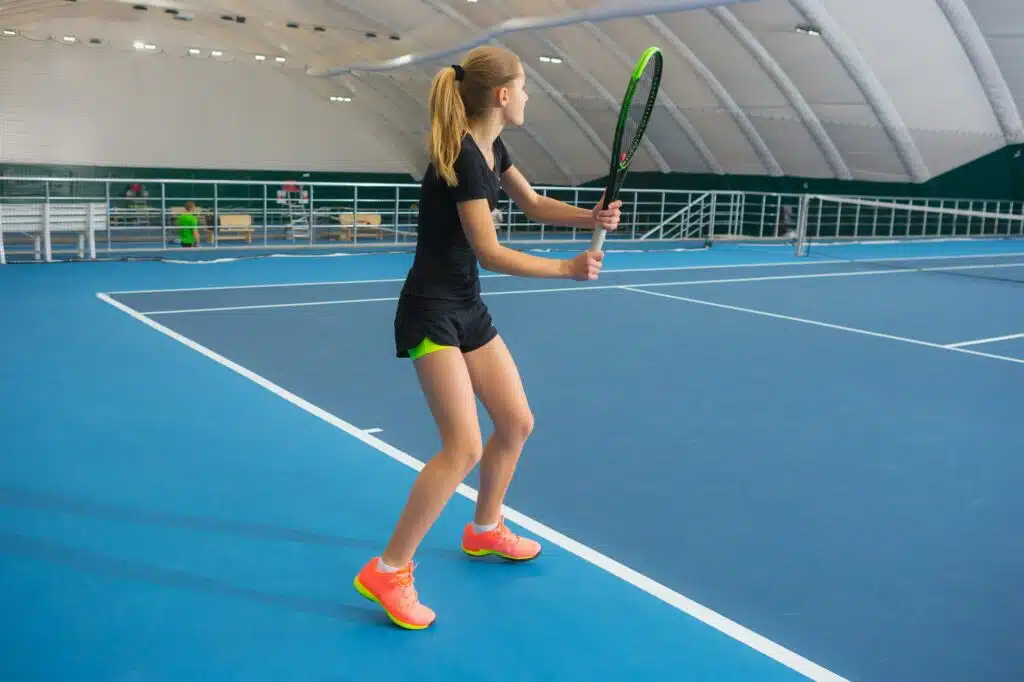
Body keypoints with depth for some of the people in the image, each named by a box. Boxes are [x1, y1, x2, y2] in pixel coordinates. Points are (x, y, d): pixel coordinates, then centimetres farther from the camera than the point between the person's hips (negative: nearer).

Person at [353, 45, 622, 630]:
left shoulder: (491, 149, 7)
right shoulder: (461, 157, -22)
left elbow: (536, 205, 16)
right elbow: (491, 253, -23)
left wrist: (591, 217, -2)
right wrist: (568, 268, -18)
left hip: (468, 308, 10)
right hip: (431, 312, -10)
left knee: (517, 422, 14)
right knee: (464, 448, -16)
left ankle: (485, 530, 36)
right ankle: (387, 571, -4)